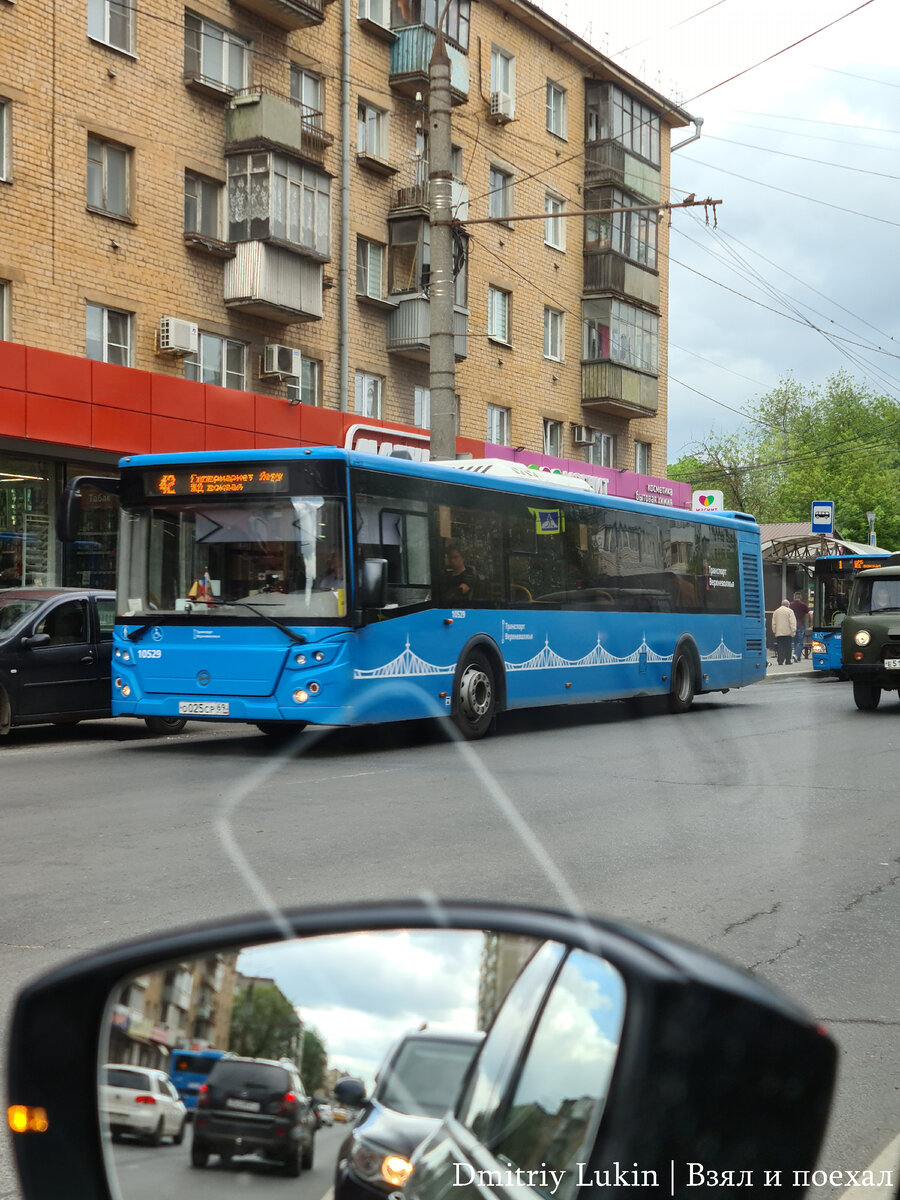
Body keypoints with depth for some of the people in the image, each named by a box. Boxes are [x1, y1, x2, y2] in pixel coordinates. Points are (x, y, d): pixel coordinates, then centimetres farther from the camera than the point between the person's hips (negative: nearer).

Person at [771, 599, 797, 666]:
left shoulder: (776, 612, 12)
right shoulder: (789, 611, -2)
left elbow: (773, 623, 13)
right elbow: (792, 622, -8)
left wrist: (774, 632, 17)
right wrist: (793, 631, -7)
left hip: (778, 633, 3)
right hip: (788, 633, -3)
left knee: (780, 648, 2)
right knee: (788, 647, 4)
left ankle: (780, 661, -6)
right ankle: (787, 661, 5)